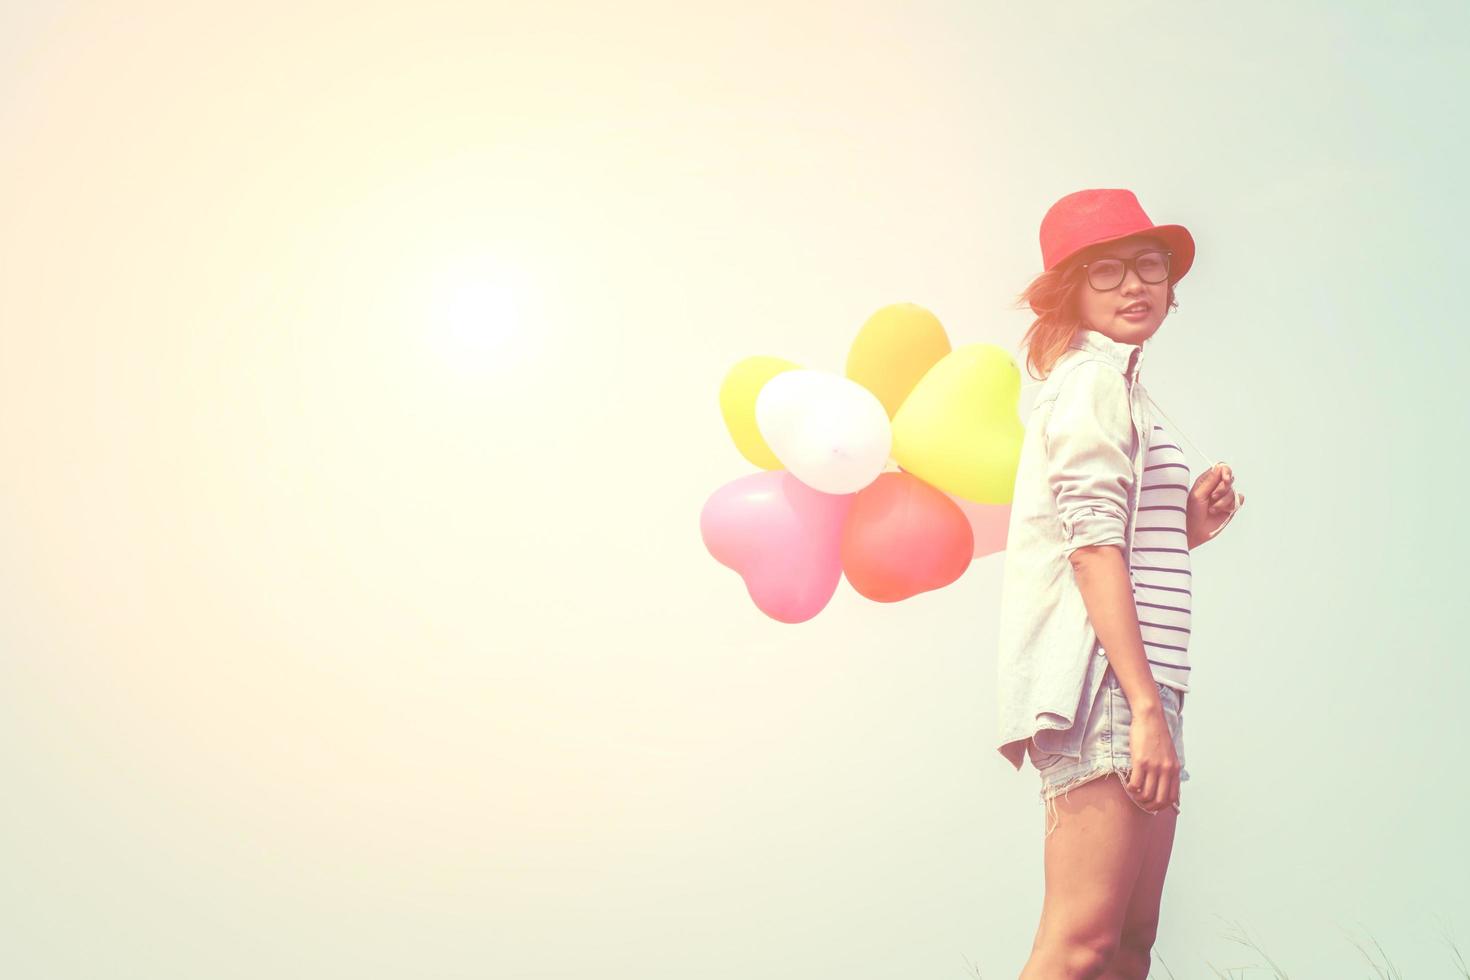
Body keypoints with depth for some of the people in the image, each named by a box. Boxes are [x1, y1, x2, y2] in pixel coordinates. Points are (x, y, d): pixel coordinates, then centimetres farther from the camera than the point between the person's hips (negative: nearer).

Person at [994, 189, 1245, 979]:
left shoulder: (1115, 382, 26)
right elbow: (1093, 543, -14)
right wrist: (1146, 705, -19)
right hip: (1100, 683, -10)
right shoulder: (1094, 376, -3)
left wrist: (1187, 527, 6)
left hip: (1130, 688, 10)